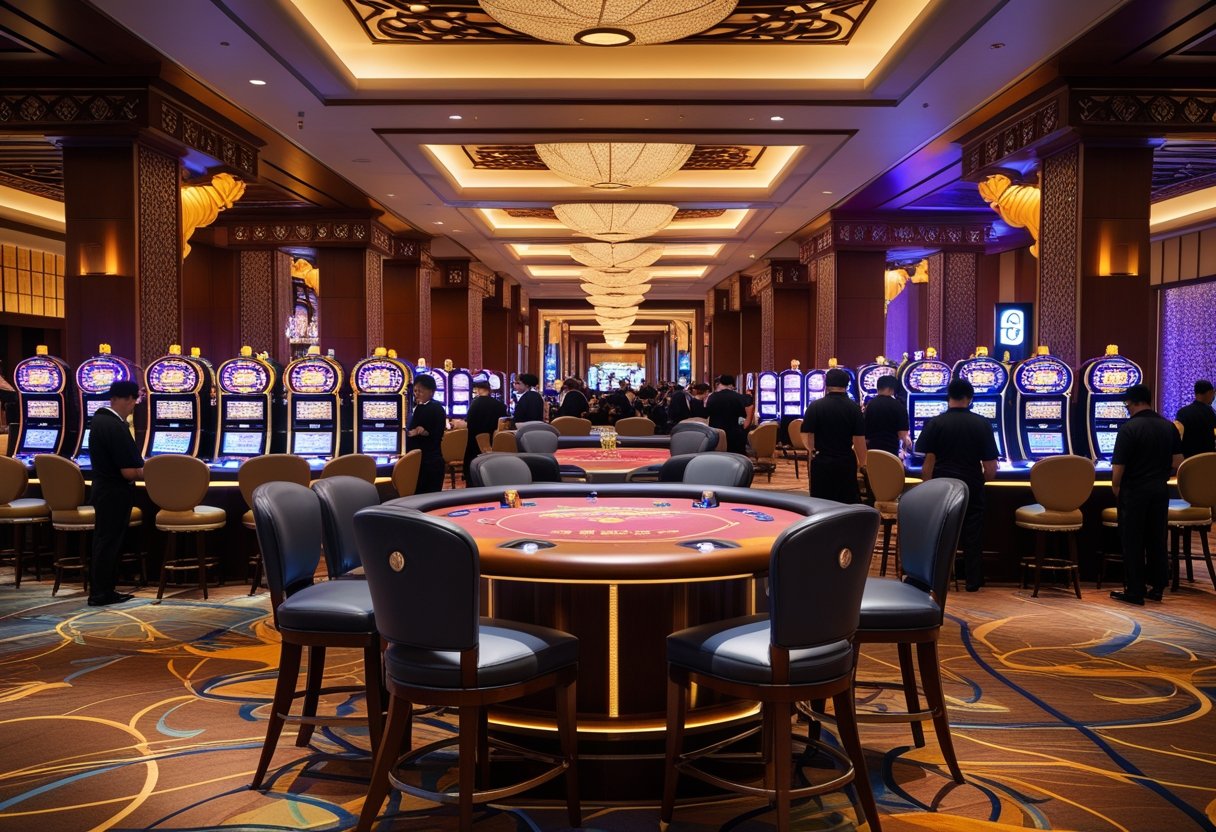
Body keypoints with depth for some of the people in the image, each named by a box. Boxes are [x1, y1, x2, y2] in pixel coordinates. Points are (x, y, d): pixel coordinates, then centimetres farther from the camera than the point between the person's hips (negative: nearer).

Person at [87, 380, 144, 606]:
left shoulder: (100, 419, 7)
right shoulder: (115, 427, -23)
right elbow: (129, 472, -25)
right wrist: (145, 471, -6)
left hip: (104, 488, 10)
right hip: (115, 493, -10)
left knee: (105, 540, 15)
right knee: (108, 542, 0)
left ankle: (103, 590, 23)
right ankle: (100, 594, 8)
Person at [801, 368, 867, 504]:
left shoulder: (815, 406, -6)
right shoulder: (854, 407, -3)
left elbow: (807, 435, -7)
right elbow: (859, 438, -5)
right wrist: (862, 462, 7)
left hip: (821, 461, -1)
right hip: (846, 461, 1)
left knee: (821, 502, 6)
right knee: (849, 500, 8)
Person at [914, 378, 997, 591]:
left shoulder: (935, 423, -7)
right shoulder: (982, 424, -3)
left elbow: (928, 463, -8)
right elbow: (990, 469, -3)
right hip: (972, 487, 1)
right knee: (972, 535, 9)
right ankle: (973, 582, 14)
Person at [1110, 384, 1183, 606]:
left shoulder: (1129, 428, -16)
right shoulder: (1169, 427, 3)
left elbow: (1118, 468, -17)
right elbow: (1177, 464, 6)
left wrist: (1116, 489, 0)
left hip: (1135, 491, -6)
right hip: (1160, 490, 6)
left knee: (1132, 542, 2)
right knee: (1157, 539, 14)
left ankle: (1135, 592, 6)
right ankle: (1156, 587, 21)